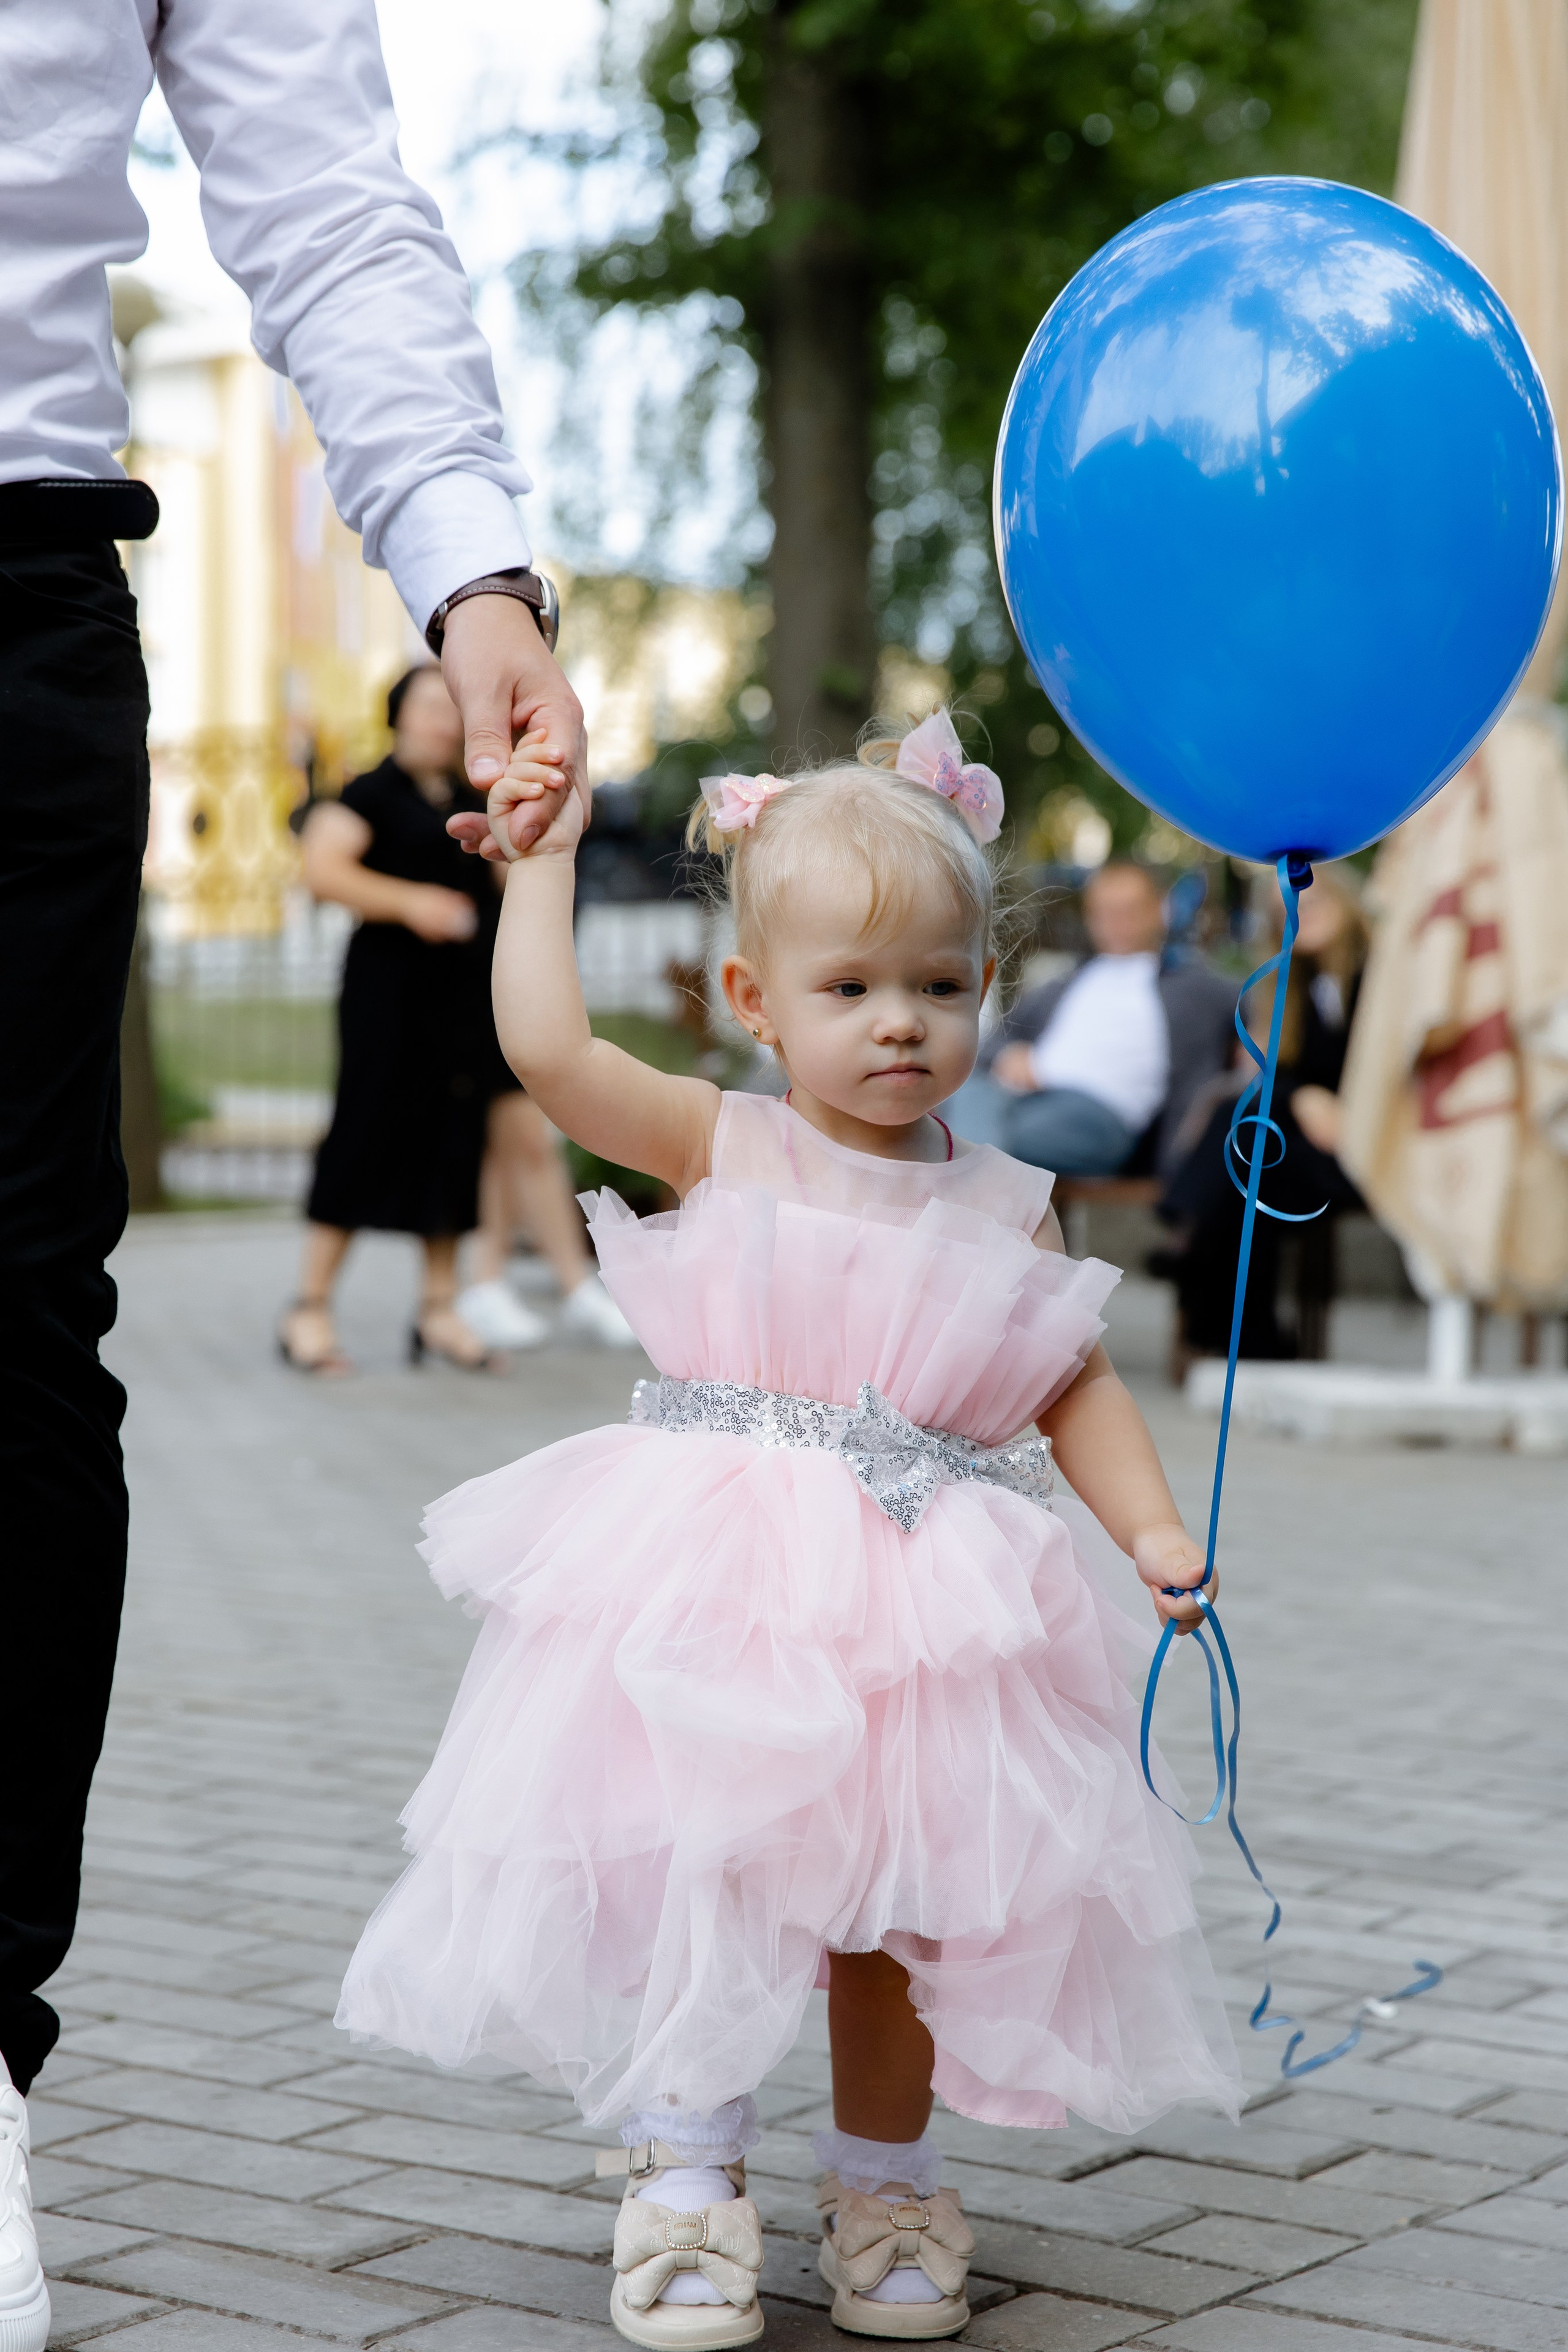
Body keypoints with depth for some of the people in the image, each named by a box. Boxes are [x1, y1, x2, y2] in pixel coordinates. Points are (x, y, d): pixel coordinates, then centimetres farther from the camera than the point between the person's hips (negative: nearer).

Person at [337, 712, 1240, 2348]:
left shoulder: (1001, 1207, 6)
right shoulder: (720, 1150, -2)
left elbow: (1076, 1389, 12)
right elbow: (549, 1052, -13)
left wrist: (1155, 1534, -1)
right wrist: (540, 863, -4)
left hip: (921, 1607, 3)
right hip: (719, 1592, -2)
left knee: (904, 1901, 10)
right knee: (698, 1879, -3)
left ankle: (884, 2181, 28)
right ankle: (685, 2172, 14)